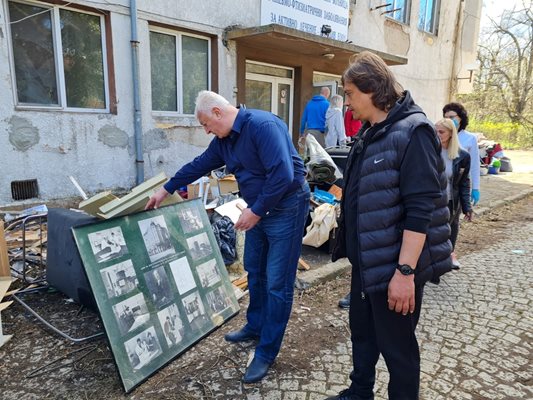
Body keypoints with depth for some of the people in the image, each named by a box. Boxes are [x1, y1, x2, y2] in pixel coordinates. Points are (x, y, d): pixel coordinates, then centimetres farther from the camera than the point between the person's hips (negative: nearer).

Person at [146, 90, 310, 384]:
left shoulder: (262, 125, -22)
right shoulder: (224, 139, 8)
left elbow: (282, 175, -29)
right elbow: (198, 165, 20)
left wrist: (256, 210, -21)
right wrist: (166, 189, 26)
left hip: (285, 207, -9)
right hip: (258, 208, 9)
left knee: (277, 283, -2)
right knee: (255, 272, 19)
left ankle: (266, 353, 11)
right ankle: (255, 327, 40)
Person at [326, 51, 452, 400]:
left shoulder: (412, 132, -18)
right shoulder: (373, 132, 10)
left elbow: (420, 209, -23)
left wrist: (405, 271, -25)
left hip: (394, 265, -9)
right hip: (367, 259, 9)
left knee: (397, 345, 10)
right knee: (362, 332, 23)